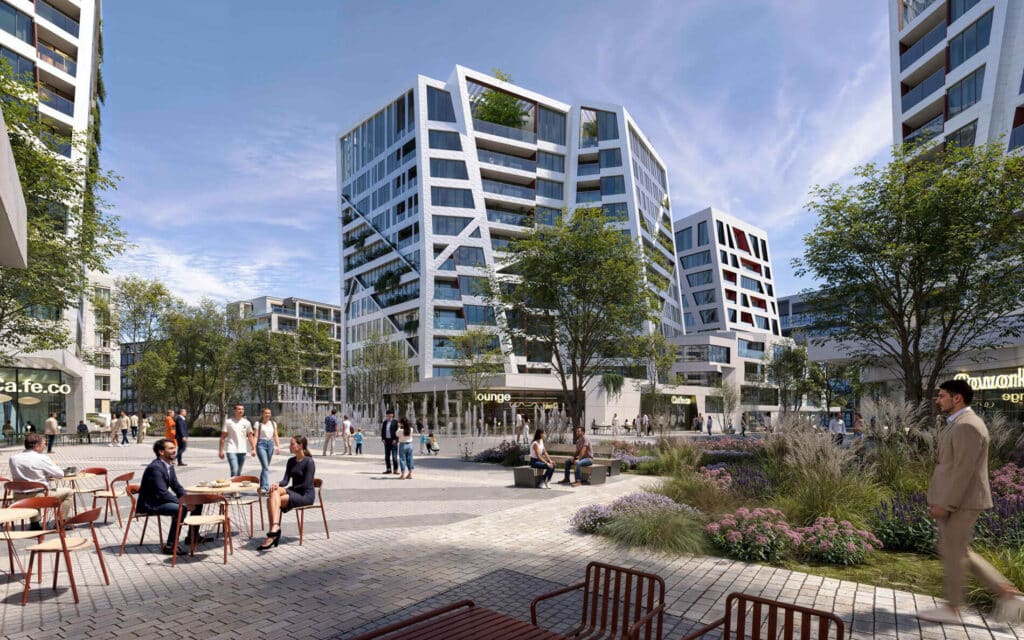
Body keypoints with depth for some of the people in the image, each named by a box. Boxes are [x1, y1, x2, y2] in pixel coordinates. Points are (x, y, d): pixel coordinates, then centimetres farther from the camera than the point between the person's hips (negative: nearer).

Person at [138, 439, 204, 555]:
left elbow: (177, 487, 12)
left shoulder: (169, 466, 7)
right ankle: (170, 545, -24)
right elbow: (162, 493, -28)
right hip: (149, 505, -10)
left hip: (161, 499, 10)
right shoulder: (155, 467, -23)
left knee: (197, 503, 7)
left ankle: (193, 535, 18)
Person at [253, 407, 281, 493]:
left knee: (265, 466, 10)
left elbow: (275, 436, 13)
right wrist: (254, 448, -9)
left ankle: (262, 486, 21)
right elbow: (255, 437, -2)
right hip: (261, 444, -4)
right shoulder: (258, 424, 2)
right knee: (265, 466, -15)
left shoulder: (273, 423, 13)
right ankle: (265, 487, -18)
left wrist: (278, 446, 3)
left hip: (270, 444, 4)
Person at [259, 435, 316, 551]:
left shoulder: (309, 462, -10)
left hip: (306, 495, -7)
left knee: (273, 500, -24)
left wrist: (291, 488, -9)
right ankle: (275, 527, -30)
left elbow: (306, 484, -15)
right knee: (274, 492, -23)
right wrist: (278, 484, -15)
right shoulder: (291, 461, 13)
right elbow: (286, 480, 6)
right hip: (293, 492, 7)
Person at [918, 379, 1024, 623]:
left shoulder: (967, 426, -20)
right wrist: (941, 501, 19)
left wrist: (944, 504, -20)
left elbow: (963, 470, -23)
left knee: (952, 552, 3)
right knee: (958, 551, 17)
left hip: (961, 502, -10)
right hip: (952, 500, 10)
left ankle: (952, 608, 16)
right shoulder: (958, 424, 12)